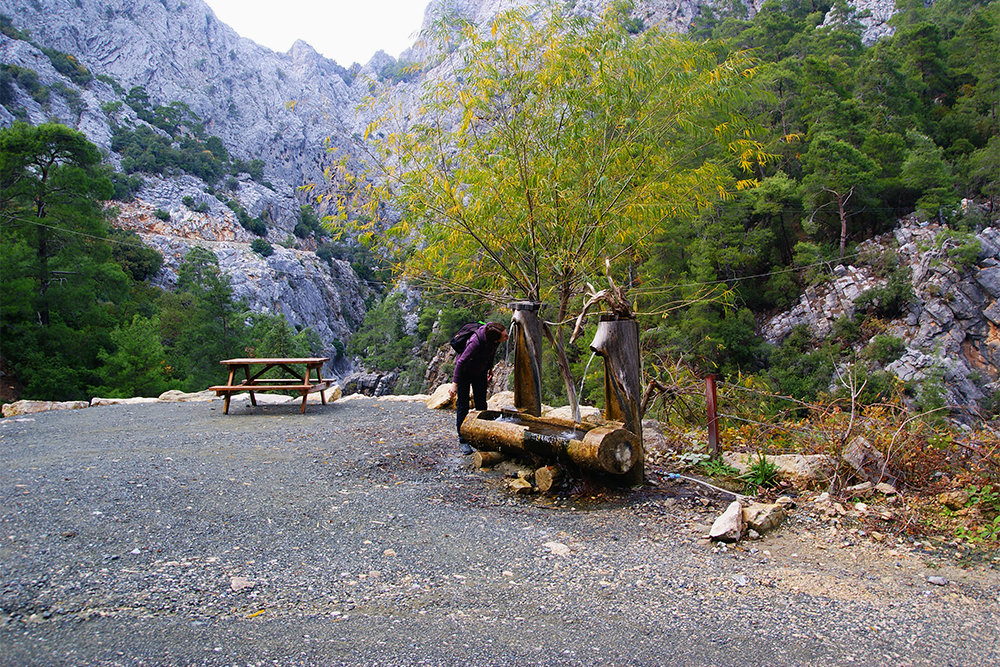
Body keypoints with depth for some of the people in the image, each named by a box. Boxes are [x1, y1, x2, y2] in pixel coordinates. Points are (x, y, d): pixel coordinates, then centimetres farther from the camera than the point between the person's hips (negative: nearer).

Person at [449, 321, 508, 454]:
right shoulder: (476, 342, -40)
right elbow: (461, 362, -31)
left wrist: (490, 367, 13)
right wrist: (455, 383, -29)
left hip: (480, 372, 6)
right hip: (465, 372, -6)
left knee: (481, 405, 6)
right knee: (462, 406, -4)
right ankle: (462, 440, 5)